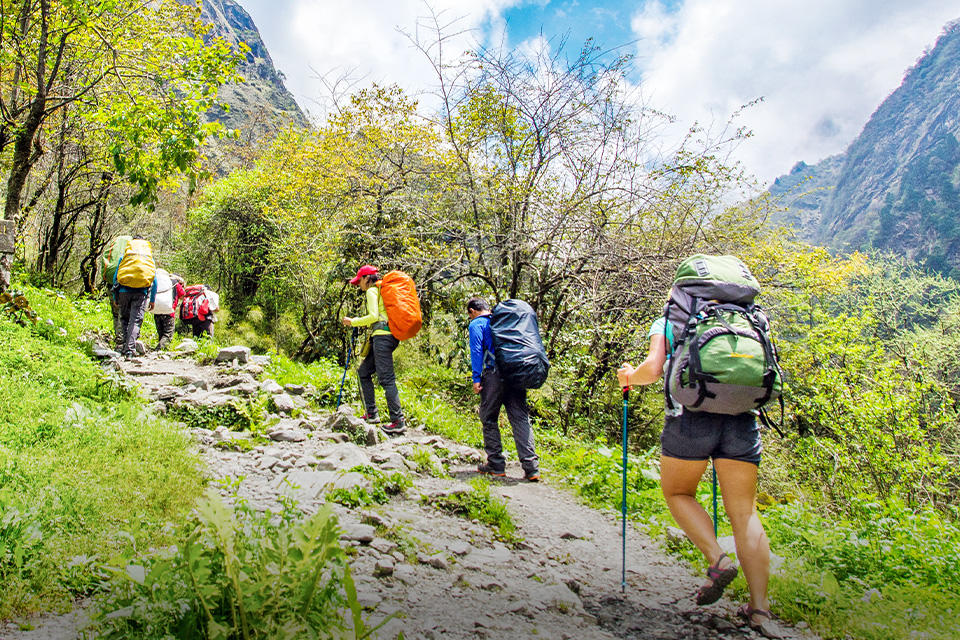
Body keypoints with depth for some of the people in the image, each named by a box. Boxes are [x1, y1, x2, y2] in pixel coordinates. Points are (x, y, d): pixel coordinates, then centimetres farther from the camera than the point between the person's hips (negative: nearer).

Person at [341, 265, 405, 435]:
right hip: (390, 336, 10)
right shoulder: (383, 290, 25)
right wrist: (361, 323, 26)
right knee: (363, 372, 15)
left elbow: (374, 316, -13)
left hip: (382, 336, -10)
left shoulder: (372, 291, -2)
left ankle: (398, 421, -17)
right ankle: (371, 414, 15)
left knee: (386, 378, -13)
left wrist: (353, 322, -3)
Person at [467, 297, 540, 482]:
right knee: (520, 419, 1)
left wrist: (476, 378, -10)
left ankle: (496, 465, 9)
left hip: (494, 375, -5)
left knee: (489, 419, 7)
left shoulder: (476, 324, 6)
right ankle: (531, 468, -6)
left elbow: (476, 351, -7)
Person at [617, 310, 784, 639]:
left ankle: (717, 560, 0)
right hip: (742, 418, 3)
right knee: (744, 512, 7)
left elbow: (653, 368, -1)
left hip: (692, 414, -3)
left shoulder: (665, 322, 14)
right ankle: (760, 609, 5)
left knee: (677, 493, 19)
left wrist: (630, 376, 20)